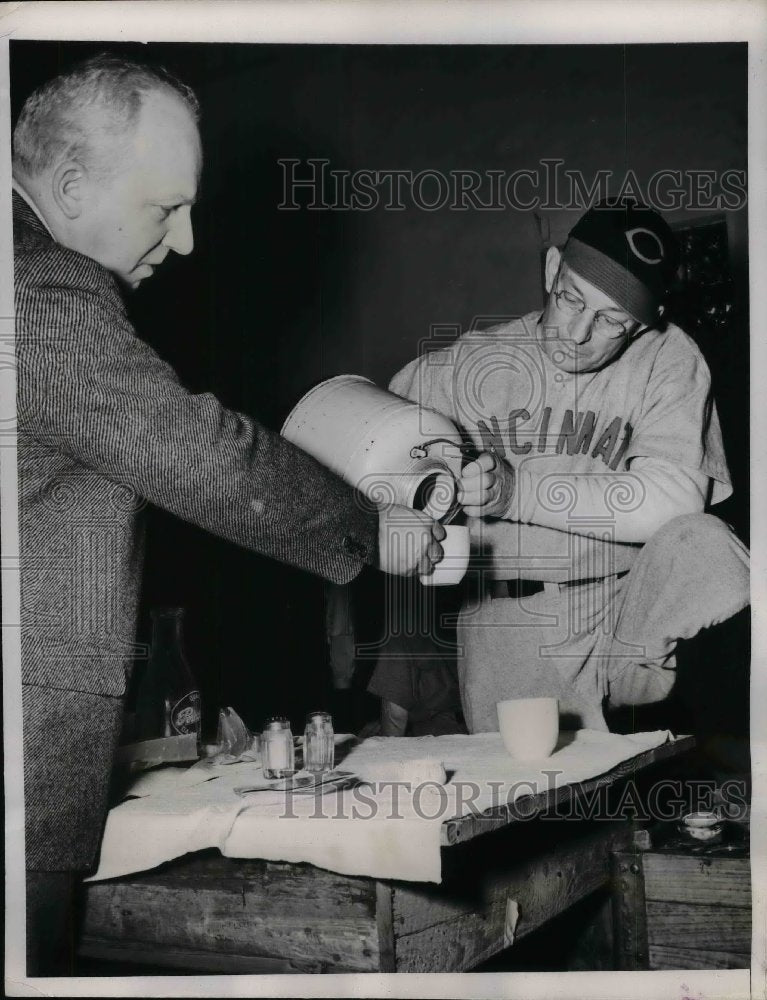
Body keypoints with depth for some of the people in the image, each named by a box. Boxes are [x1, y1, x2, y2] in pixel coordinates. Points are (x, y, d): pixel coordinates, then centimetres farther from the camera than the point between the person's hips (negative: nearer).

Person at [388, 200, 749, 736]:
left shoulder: (669, 358, -4)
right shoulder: (470, 363, 0)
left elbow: (674, 499, -17)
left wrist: (519, 489, -24)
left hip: (630, 608, 1)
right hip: (508, 621, 0)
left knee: (705, 546, -27)